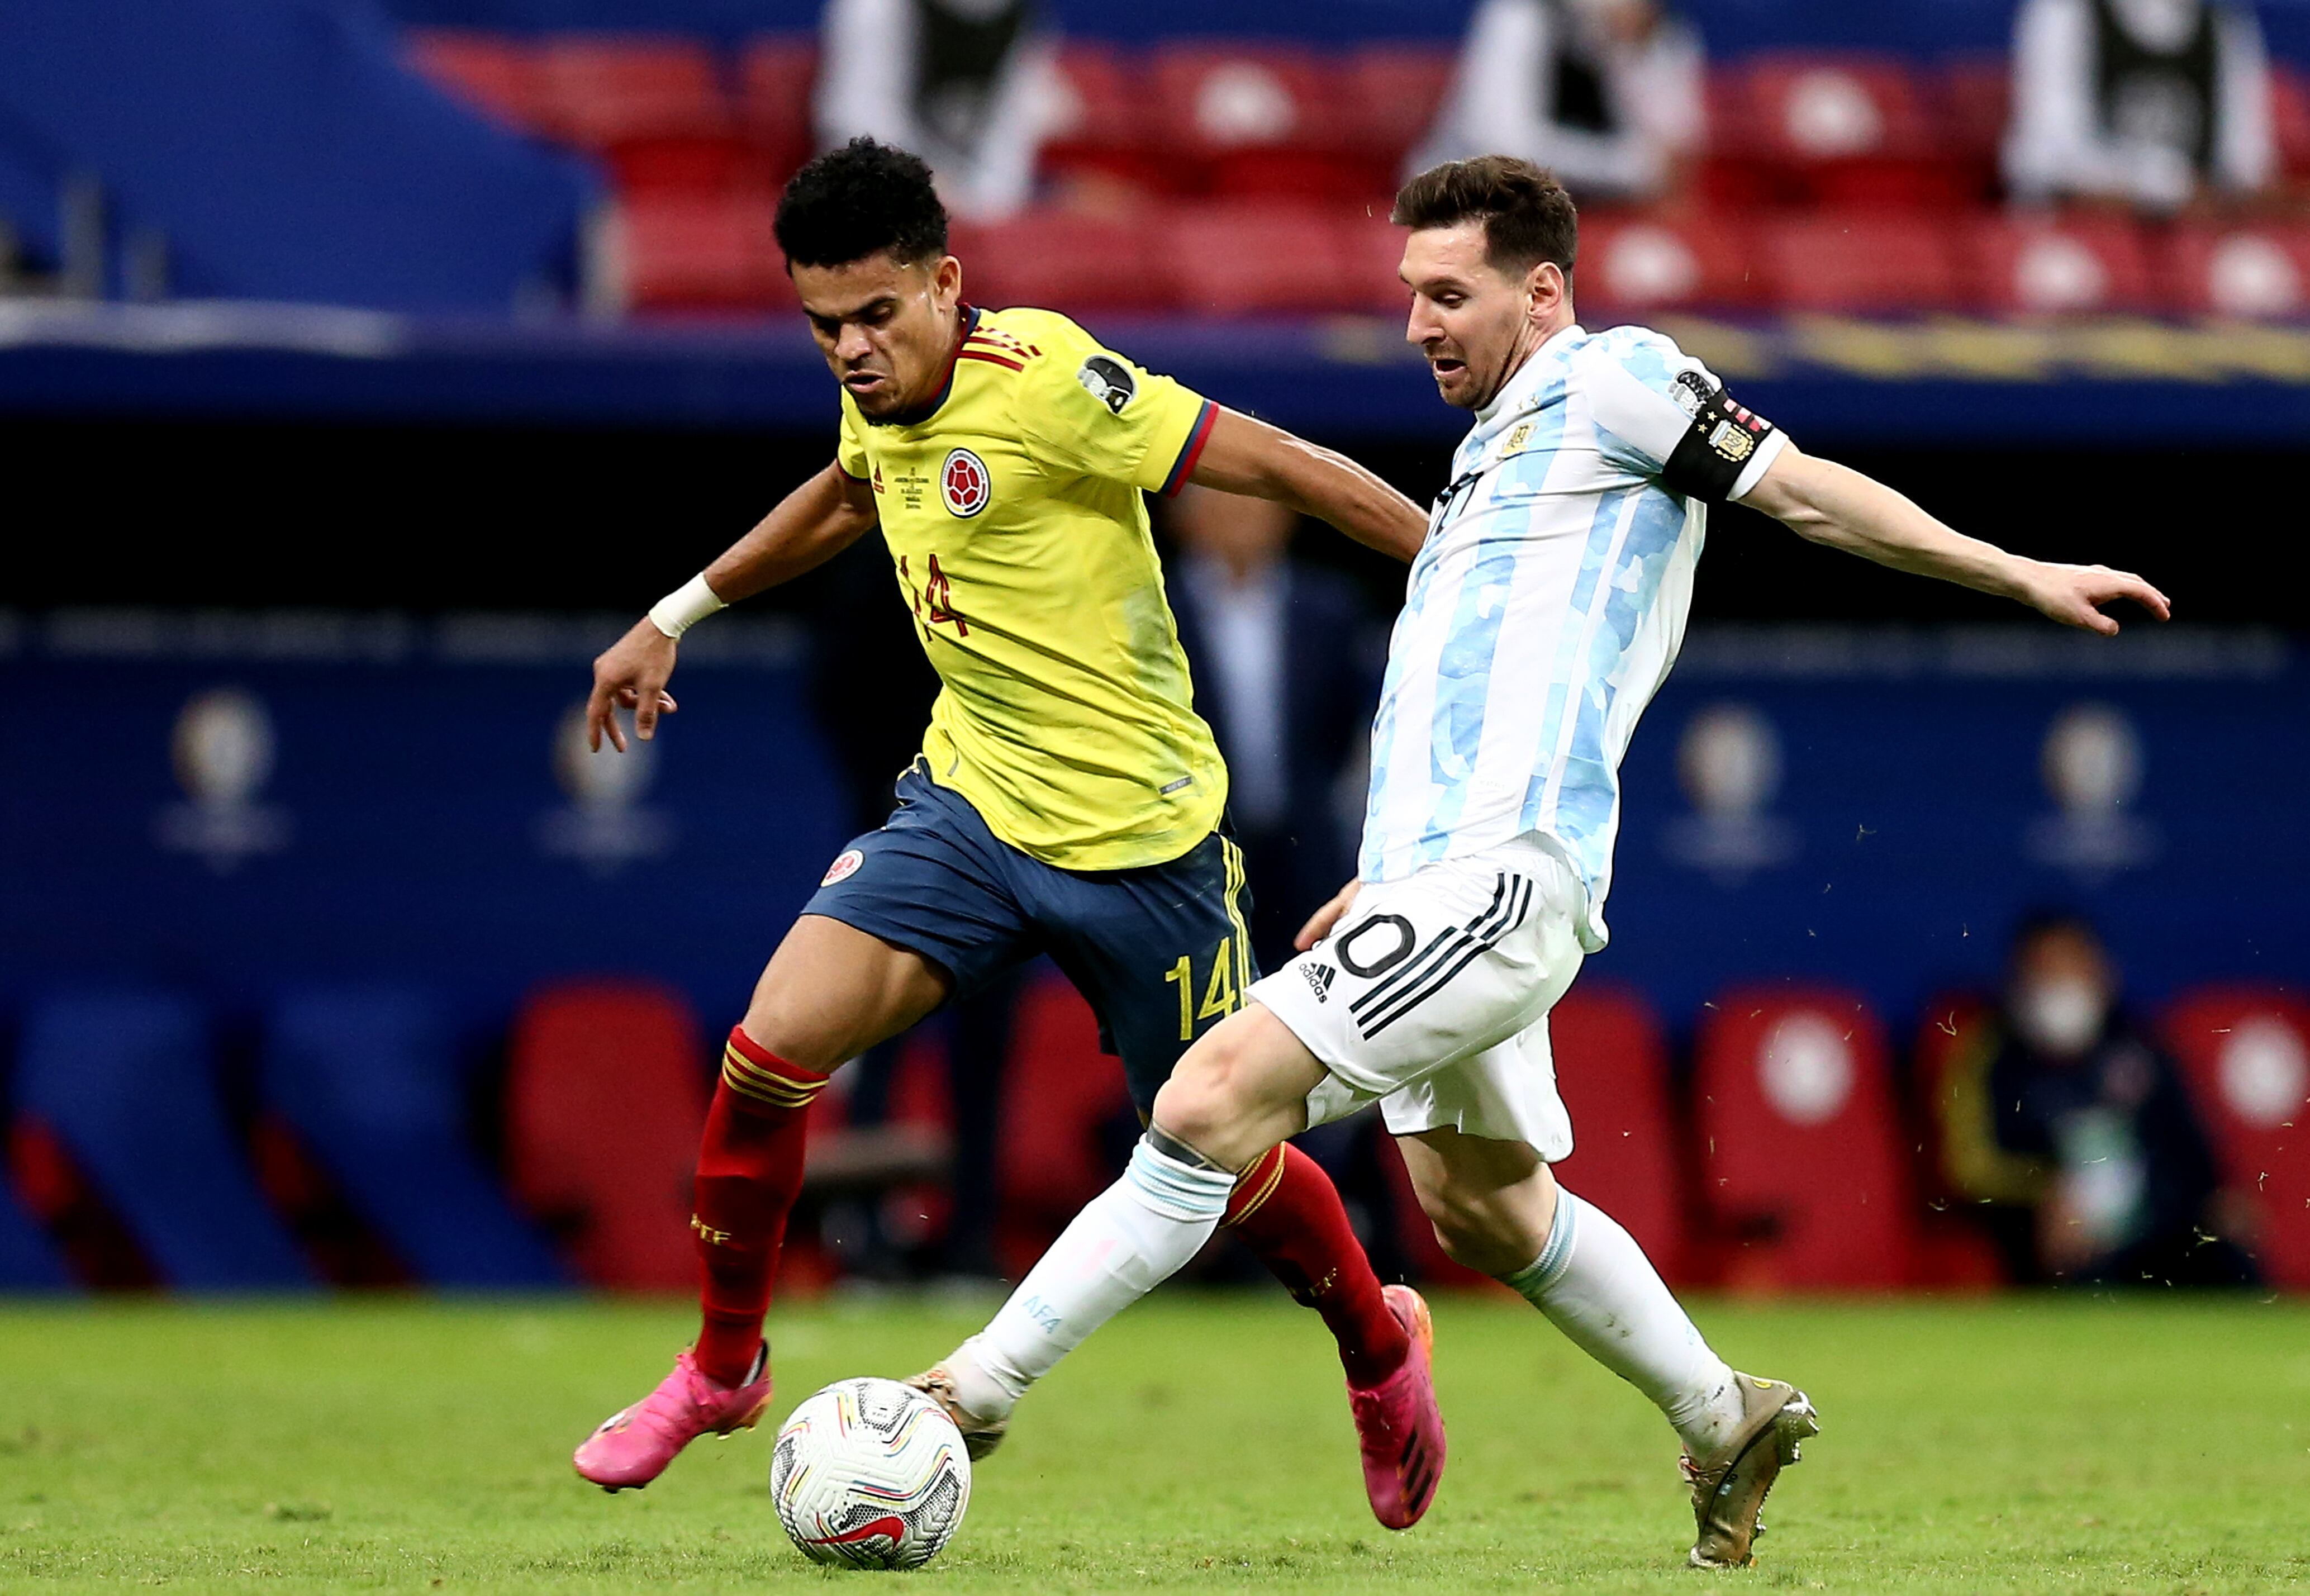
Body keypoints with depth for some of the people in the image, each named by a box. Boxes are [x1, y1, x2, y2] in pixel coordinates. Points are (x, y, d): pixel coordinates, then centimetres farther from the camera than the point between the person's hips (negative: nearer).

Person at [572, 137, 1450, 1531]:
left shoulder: (1045, 381, -22)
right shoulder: (883, 400, 1)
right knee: (777, 1040, -13)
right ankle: (724, 1367, 7)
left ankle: (1383, 1350, 38)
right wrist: (676, 617, 33)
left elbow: (1285, 466, -19)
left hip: (1137, 839, -5)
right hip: (971, 804, 6)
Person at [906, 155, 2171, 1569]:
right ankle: (1728, 1424, 34)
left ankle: (971, 1396, -20)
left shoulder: (1613, 378, 0)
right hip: (1443, 883, 11)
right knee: (1481, 1209, 19)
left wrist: (2020, 575, -9)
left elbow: (1806, 491, -2)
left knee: (1214, 1102, -19)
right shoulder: (1495, 441, 27)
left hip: (1502, 878, -11)